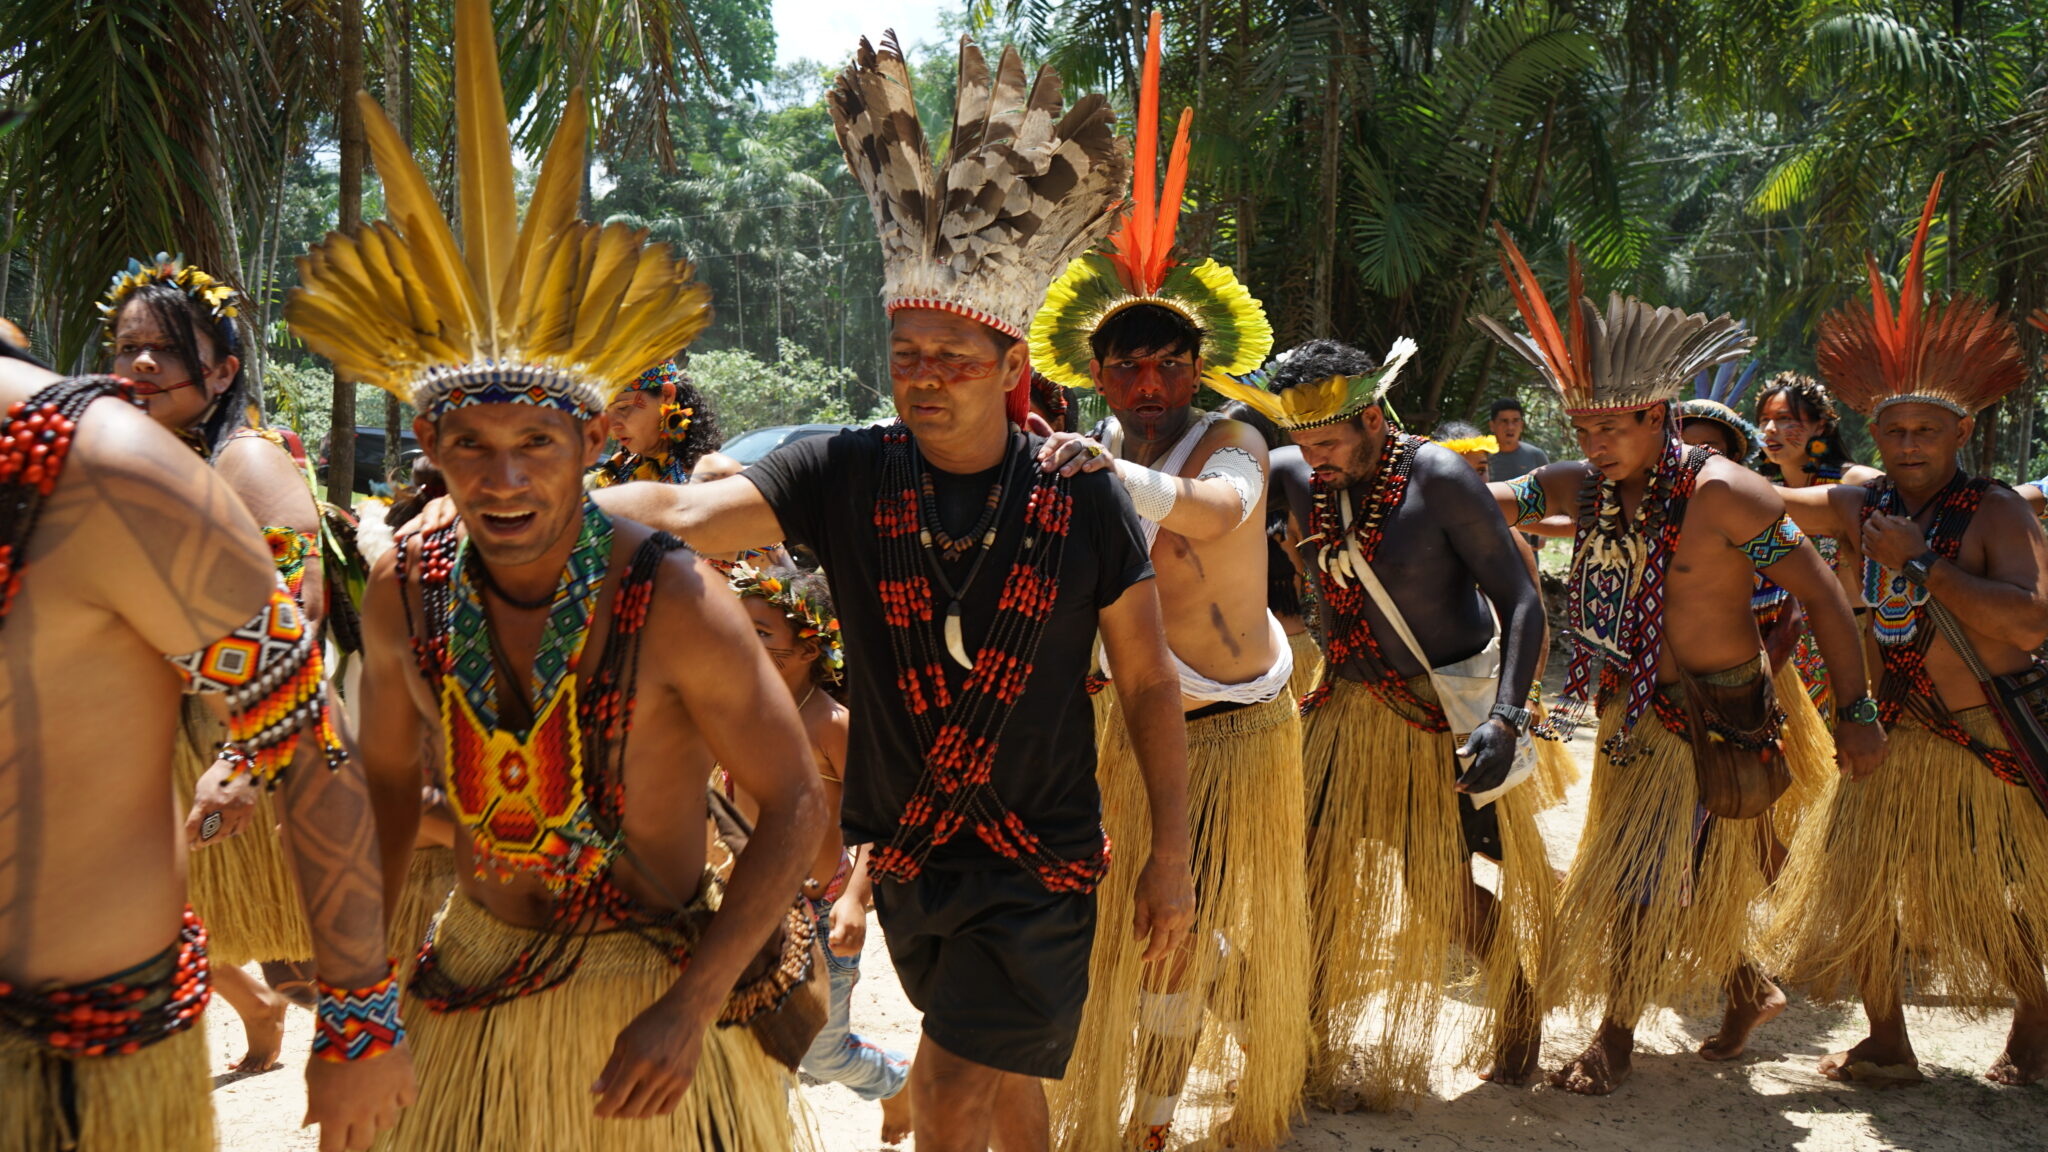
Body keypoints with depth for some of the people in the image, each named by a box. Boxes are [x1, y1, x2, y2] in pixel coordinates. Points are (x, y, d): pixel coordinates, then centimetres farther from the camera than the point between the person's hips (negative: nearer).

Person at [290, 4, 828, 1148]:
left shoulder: (672, 602, -22)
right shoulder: (406, 592, -8)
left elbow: (797, 807, -17)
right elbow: (390, 780, 8)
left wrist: (692, 1006, -21)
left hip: (651, 997, -4)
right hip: (475, 995, 4)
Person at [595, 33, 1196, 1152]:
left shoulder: (1081, 500, -11)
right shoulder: (846, 476, -9)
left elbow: (1149, 683, -3)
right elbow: (682, 514, -22)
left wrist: (1172, 850, -3)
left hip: (1039, 854, -3)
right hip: (903, 847, 3)